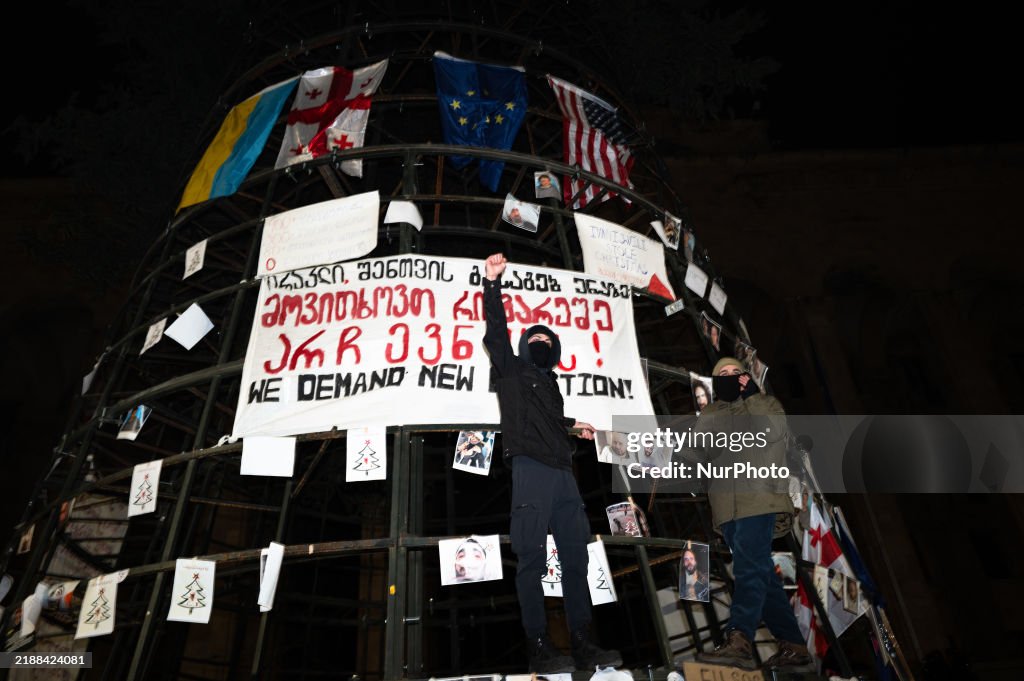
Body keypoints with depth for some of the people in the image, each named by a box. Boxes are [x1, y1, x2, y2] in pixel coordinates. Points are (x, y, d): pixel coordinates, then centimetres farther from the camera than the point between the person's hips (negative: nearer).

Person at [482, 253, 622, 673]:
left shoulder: (550, 384, 27)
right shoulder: (512, 370, 10)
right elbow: (496, 330, -4)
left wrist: (572, 425, 40)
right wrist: (493, 283, -12)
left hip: (564, 475, 7)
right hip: (532, 471, -7)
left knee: (576, 559, 5)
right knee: (532, 560, -7)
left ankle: (582, 647, 12)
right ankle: (539, 649, -2)